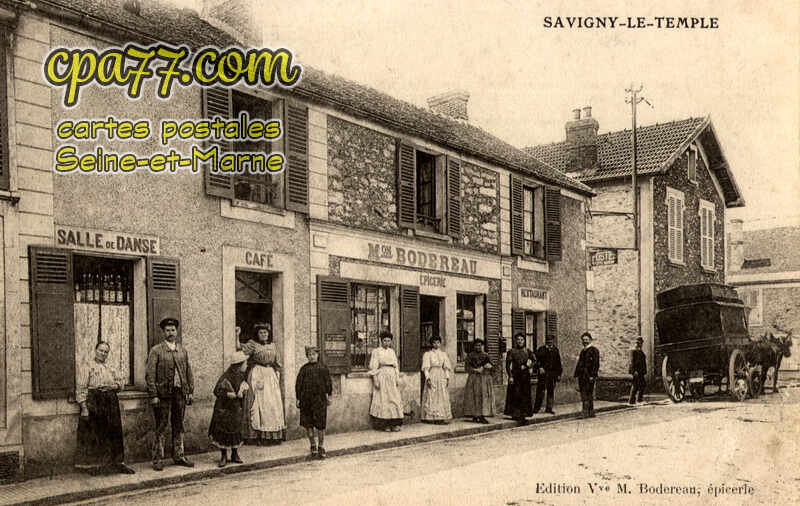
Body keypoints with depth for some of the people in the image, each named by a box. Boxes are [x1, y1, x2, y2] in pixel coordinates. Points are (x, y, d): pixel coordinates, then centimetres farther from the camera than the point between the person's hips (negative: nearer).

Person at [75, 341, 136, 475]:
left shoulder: (110, 369, 17)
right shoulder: (89, 367, -1)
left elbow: (120, 383, 18)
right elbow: (81, 388, -6)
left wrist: (113, 386, -5)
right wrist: (84, 407, -14)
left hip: (111, 403, 5)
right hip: (93, 402, -5)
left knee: (114, 433, 5)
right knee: (93, 434, -5)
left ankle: (117, 463, 11)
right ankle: (91, 465, 3)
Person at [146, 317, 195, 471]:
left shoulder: (182, 351, 13)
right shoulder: (156, 351, -2)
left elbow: (188, 372, 16)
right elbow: (150, 374, -6)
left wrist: (190, 391, 8)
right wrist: (153, 395, -12)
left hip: (180, 393, 4)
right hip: (163, 394, -4)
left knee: (179, 426, 11)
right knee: (161, 428, -1)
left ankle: (179, 456, 20)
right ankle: (157, 459, 6)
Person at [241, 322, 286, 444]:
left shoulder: (272, 345, 14)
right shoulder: (252, 344, 0)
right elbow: (240, 350, -15)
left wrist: (277, 377, 13)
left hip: (271, 375, 5)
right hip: (257, 374, -5)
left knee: (273, 404, 3)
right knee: (258, 404, -8)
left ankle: (274, 435, 9)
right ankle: (257, 435, -6)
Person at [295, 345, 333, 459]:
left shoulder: (323, 368, 4)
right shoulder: (304, 369, 5)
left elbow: (328, 382, 8)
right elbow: (298, 384, 7)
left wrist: (328, 396, 6)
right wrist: (298, 398, 4)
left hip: (320, 399, -1)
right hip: (306, 399, 1)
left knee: (320, 425, 1)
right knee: (308, 425, 5)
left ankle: (321, 446, 13)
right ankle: (313, 446, 19)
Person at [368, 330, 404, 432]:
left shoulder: (392, 351, 16)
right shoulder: (376, 352, 1)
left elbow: (396, 365, 17)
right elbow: (373, 367, -4)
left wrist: (397, 378, 8)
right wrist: (375, 379, -12)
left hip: (392, 377, 5)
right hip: (381, 377, -5)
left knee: (394, 399, -2)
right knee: (383, 400, -7)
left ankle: (394, 424, -2)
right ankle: (385, 425, -4)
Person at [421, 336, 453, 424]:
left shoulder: (443, 354, 13)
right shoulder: (427, 354, 1)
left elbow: (446, 367, 13)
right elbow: (426, 368, -4)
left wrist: (447, 378, 3)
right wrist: (427, 378, -15)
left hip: (441, 377, 4)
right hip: (432, 376, -4)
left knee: (442, 396, 1)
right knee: (431, 397, -6)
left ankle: (441, 418, 3)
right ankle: (431, 418, -5)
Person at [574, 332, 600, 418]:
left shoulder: (594, 350, -5)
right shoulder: (583, 351, 21)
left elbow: (596, 364, -12)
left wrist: (592, 375, -19)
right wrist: (577, 374, 15)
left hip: (589, 376, -8)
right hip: (582, 376, 8)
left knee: (587, 394, -11)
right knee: (583, 394, 9)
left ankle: (586, 412, -13)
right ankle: (590, 412, 16)